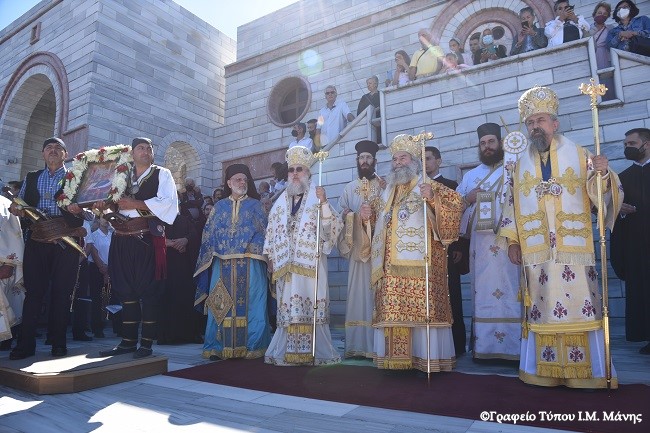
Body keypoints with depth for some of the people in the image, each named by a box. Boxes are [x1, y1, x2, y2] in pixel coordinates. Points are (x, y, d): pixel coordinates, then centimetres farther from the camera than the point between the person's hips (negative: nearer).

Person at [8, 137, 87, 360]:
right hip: (37, 240, 3)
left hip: (66, 240, -2)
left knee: (62, 292, 1)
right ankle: (26, 344, 9)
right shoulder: (31, 178, 19)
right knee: (33, 290, 1)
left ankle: (58, 342, 10)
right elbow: (20, 204, 17)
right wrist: (15, 209, -5)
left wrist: (78, 208, -20)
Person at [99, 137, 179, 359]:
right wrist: (104, 205, -2)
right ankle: (128, 341, 18)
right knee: (126, 289, 8)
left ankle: (146, 342, 5)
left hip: (148, 238, -5)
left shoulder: (162, 174, 6)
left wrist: (136, 204, -14)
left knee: (148, 290, -2)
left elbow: (167, 201, -10)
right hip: (122, 239, 5)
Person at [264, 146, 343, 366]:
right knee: (288, 308, 5)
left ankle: (312, 351, 5)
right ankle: (288, 351, 13)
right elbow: (271, 231, 17)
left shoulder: (317, 198, 2)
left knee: (311, 306, -4)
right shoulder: (281, 202, 15)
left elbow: (332, 227, -10)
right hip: (286, 264, 4)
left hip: (310, 263, -4)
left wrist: (324, 203, -22)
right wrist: (271, 257, 11)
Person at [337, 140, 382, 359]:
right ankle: (358, 345, 4)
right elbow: (341, 215, 10)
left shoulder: (384, 186, 11)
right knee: (358, 294, -1)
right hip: (358, 248, 2)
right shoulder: (349, 189, 17)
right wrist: (358, 215, -8)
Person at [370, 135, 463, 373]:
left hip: (419, 260, -5)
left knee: (422, 307, -8)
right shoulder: (388, 191, 23)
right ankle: (398, 356, 9)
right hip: (392, 265, 6)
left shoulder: (429, 185, 6)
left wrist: (433, 197, -21)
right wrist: (368, 217, 11)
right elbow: (381, 223, 30)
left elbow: (455, 202, -6)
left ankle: (428, 356, 0)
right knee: (393, 309, 3)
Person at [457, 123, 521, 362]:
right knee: (482, 291, 3)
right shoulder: (470, 176, 21)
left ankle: (511, 346, 1)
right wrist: (468, 199, -2)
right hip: (479, 243, 3)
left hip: (507, 241, -3)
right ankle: (484, 346, 8)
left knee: (507, 292, -6)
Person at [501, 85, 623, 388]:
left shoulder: (579, 155, 6)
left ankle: (584, 370, 10)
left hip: (574, 249, -2)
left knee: (578, 306, -2)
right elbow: (512, 204, 12)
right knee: (541, 309, 4)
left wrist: (603, 175, -21)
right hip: (535, 252, 2)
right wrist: (512, 241, 6)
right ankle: (546, 371, 12)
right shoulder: (521, 163, 13)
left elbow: (599, 195, 0)